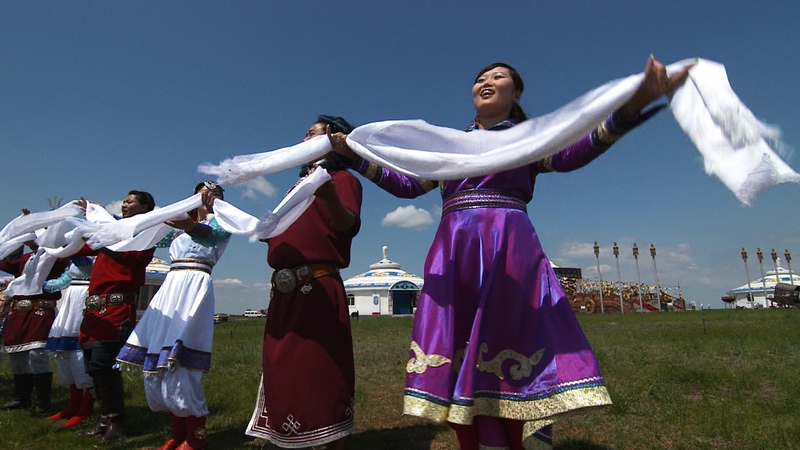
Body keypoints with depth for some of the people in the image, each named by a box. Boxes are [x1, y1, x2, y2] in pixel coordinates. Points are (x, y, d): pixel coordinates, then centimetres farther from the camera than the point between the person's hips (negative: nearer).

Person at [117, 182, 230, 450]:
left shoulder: (219, 221, 6)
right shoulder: (179, 224, 25)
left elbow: (212, 236, -17)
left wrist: (190, 226, -39)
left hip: (196, 285, -7)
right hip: (170, 286, 7)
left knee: (179, 362, -16)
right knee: (155, 362, 2)